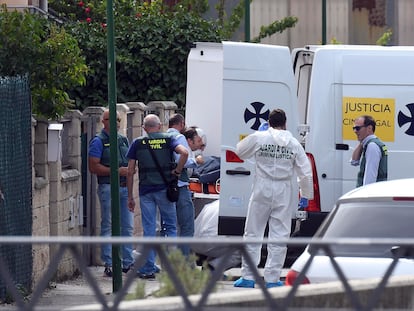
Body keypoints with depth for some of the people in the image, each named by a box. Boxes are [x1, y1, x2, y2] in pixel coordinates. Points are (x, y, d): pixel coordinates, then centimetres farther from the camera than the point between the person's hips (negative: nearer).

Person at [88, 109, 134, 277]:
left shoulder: (123, 140, 16)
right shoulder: (98, 141, -5)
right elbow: (93, 167, -12)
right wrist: (117, 171, -17)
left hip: (125, 186, 6)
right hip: (108, 187, -6)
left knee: (128, 226, 8)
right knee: (108, 227, -3)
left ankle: (128, 262, 14)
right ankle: (109, 265, 0)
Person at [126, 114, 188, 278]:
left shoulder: (137, 143, 4)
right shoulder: (168, 139, 2)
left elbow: (130, 172, 2)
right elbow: (184, 152, -18)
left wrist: (130, 197, 7)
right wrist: (177, 171, -4)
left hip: (146, 190, 0)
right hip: (164, 189, 0)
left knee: (149, 229, 3)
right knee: (170, 226, 11)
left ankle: (148, 268, 2)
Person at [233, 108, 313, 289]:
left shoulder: (259, 138, -4)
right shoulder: (293, 143, 2)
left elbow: (240, 152, 13)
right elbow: (305, 172, 3)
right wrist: (305, 194, 13)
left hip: (262, 189, -1)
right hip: (283, 192, 1)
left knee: (253, 233, 6)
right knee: (279, 236, 4)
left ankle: (248, 277, 5)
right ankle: (272, 278, 3)